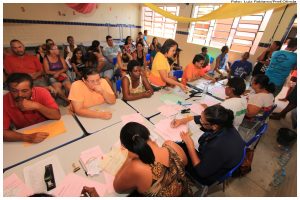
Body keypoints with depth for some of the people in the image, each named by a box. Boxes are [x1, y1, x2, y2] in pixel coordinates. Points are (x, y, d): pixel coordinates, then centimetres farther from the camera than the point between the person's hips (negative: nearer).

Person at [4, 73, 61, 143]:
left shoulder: (41, 92, -16)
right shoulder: (4, 102, -13)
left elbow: (57, 116, -19)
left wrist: (37, 106, -30)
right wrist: (27, 137, -29)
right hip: (26, 134, 0)